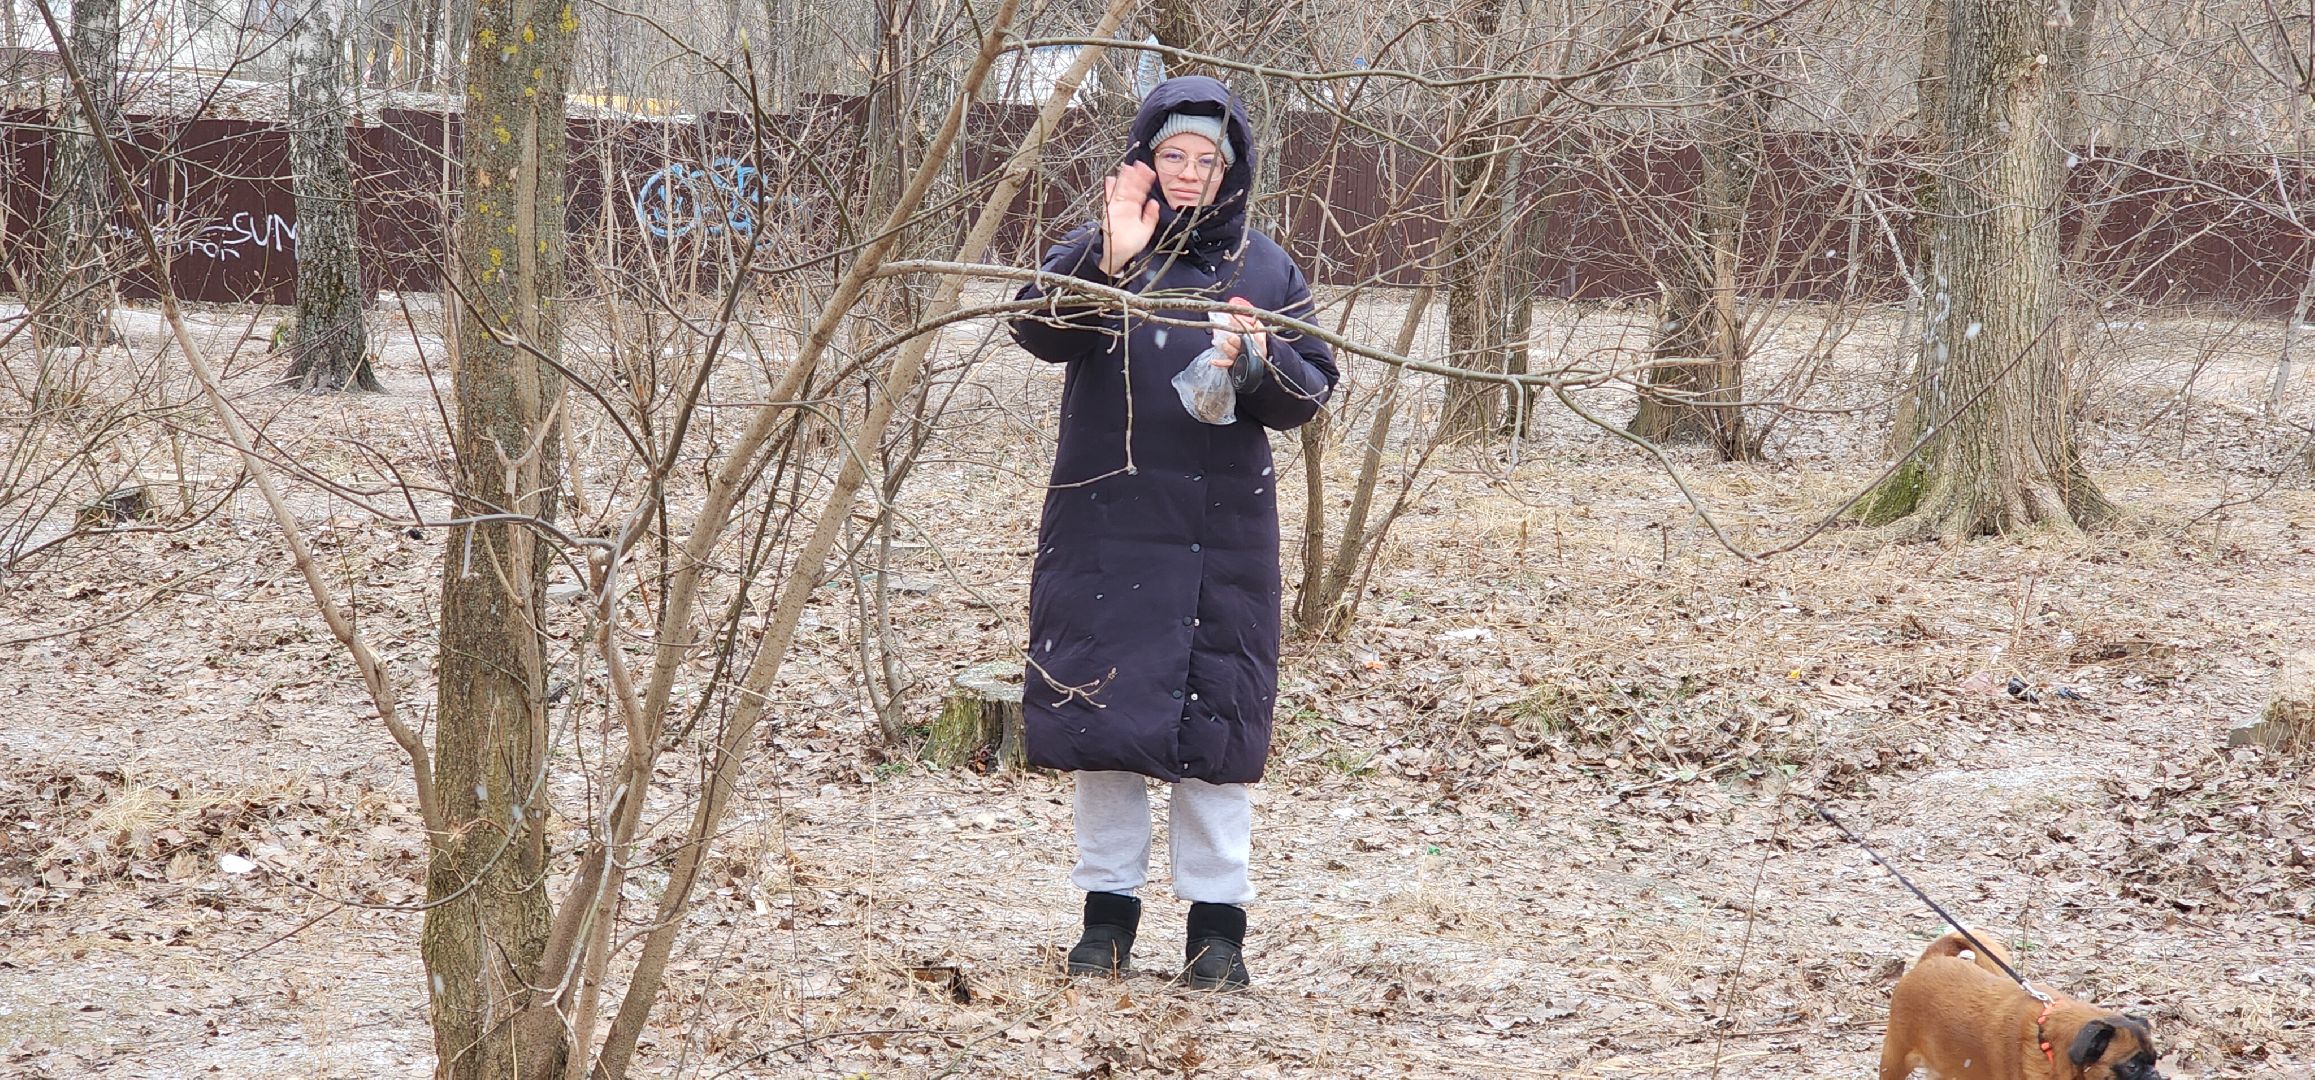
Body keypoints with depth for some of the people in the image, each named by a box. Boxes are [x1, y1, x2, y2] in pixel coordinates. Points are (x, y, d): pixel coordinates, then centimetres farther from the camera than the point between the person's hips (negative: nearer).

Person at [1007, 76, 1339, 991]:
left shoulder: (1265, 270, 7)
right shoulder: (1093, 253, 1)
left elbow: (1312, 391, 5)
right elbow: (1039, 329, -17)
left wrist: (1261, 364, -16)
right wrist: (1109, 261, -32)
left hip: (1224, 538, 1)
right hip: (1104, 530, -1)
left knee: (1217, 723, 3)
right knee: (1103, 714, 3)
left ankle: (1217, 922, 11)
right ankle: (1109, 908, 15)